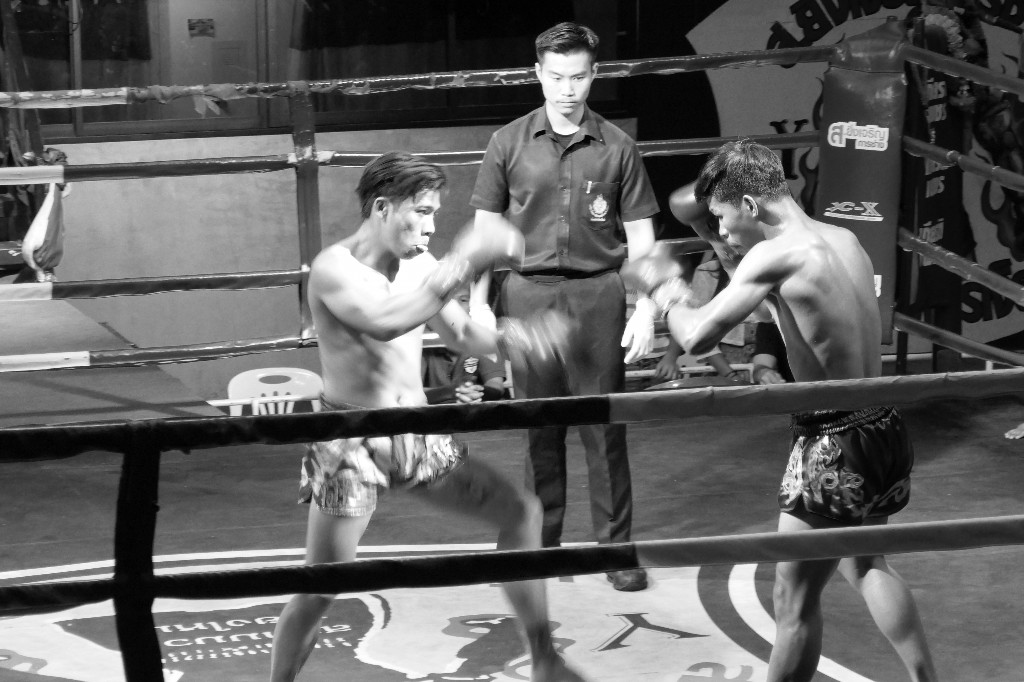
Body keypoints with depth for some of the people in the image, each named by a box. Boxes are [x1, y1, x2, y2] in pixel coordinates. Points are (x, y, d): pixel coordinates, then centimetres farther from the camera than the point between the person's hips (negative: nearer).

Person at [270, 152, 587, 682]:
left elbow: (460, 334, 13)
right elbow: (387, 320, -37)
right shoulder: (334, 269, -18)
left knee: (521, 512, 7)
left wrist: (515, 336, -8)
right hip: (352, 444, -6)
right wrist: (464, 263, -34)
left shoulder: (420, 265, 2)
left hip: (418, 435, 7)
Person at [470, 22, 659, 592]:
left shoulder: (617, 148, 2)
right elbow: (486, 229, 9)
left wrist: (646, 310, -2)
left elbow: (640, 235, 4)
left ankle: (617, 547, 9)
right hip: (530, 293, 1)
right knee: (540, 427, 8)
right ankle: (542, 542, 19)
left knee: (605, 427, 1)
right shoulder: (510, 144, 4)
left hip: (598, 294, -1)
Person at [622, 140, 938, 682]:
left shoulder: (775, 256, -18)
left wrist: (664, 290, 0)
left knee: (795, 599, 7)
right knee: (864, 565, 30)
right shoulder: (844, 241, 6)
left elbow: (698, 337, -22)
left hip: (834, 445, -8)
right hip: (885, 430, 8)